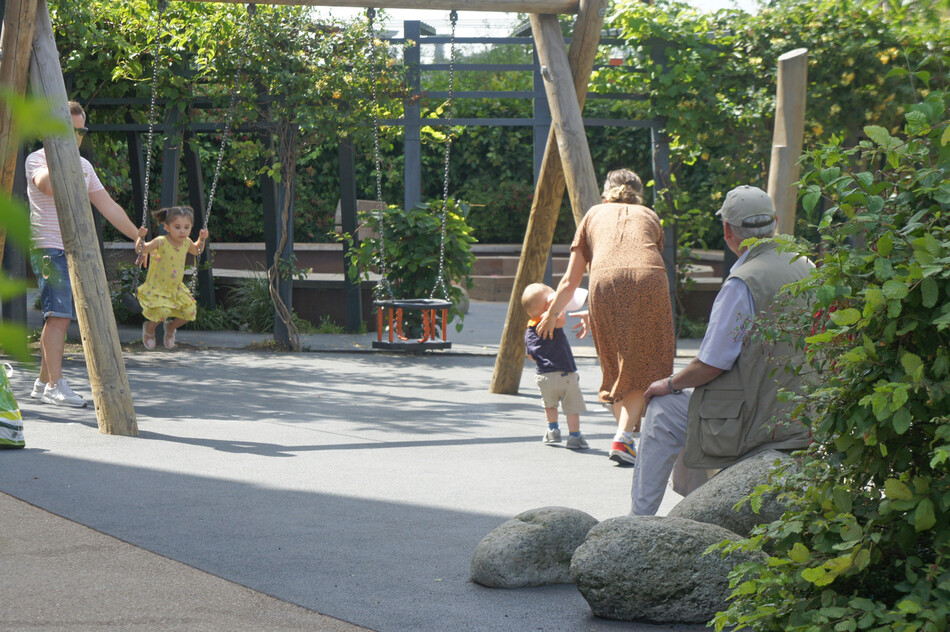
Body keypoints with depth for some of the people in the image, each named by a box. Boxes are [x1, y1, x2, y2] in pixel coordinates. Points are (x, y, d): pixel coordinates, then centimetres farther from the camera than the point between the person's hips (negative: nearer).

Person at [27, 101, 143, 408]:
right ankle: (56, 385, -18)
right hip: (49, 248, -7)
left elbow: (107, 205, 20)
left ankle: (43, 383, 13)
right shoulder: (37, 159, -3)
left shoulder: (83, 165, 19)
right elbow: (48, 184, -26)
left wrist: (139, 237, 17)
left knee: (59, 317, 8)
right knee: (58, 315, -16)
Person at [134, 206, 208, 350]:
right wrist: (141, 237, -32)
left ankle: (171, 327, 25)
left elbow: (196, 251, 23)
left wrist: (202, 239, 7)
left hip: (176, 288, 6)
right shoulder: (160, 242, -19)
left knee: (190, 311, -7)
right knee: (162, 311, -29)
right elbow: (140, 250, -15)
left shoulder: (186, 242, 0)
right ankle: (149, 328, 6)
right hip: (156, 288, -6)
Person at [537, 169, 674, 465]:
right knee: (643, 367, 7)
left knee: (616, 368, 14)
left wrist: (552, 315, 44)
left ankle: (627, 440, 14)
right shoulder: (649, 216, 30)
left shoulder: (595, 215, 28)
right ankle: (624, 436, -9)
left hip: (605, 283, 0)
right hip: (651, 281, 0)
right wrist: (593, 316, 47)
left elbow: (570, 280, 28)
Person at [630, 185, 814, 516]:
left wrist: (670, 384, 1)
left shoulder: (742, 284, -20)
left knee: (662, 411, 12)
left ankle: (639, 519, 16)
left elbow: (711, 364, -18)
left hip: (755, 421, -8)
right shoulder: (806, 269, 4)